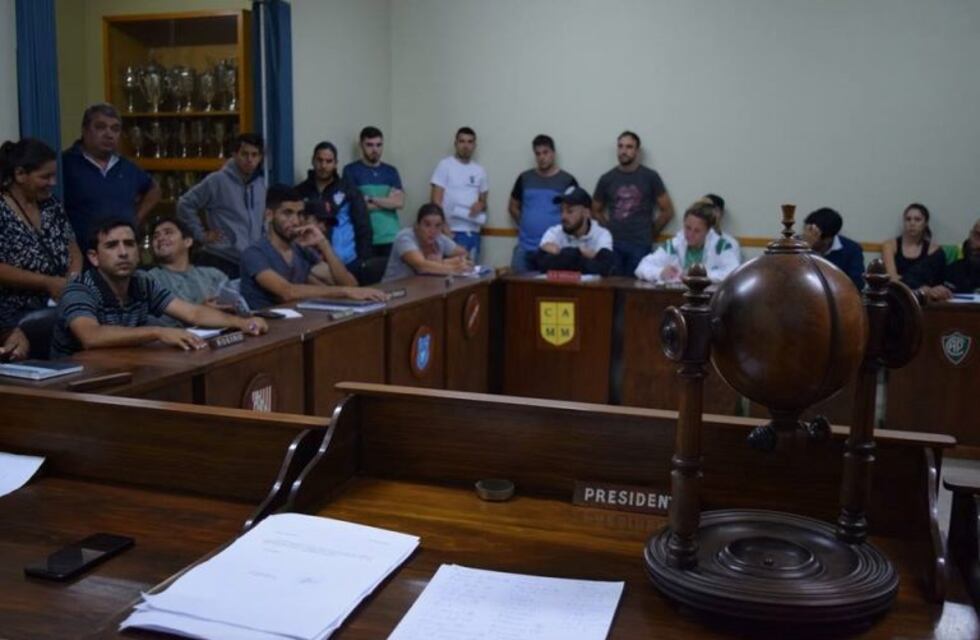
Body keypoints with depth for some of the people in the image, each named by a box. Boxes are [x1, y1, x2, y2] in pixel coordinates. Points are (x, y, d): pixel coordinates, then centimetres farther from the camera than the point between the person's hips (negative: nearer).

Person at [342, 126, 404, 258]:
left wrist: (371, 199, -8)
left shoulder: (391, 171, 14)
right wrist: (387, 201, -2)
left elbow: (399, 202, 1)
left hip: (391, 237, 4)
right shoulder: (351, 170, 2)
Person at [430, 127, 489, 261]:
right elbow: (436, 199, -6)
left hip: (473, 232, 5)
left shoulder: (479, 171, 14)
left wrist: (481, 205, -5)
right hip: (452, 231, -5)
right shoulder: (445, 165, -1)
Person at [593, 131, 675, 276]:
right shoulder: (607, 178, 7)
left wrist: (650, 233, 6)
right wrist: (610, 230, 7)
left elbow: (667, 211, 6)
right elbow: (595, 211, 17)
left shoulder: (650, 177, 2)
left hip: (640, 245, -2)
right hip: (613, 244, 2)